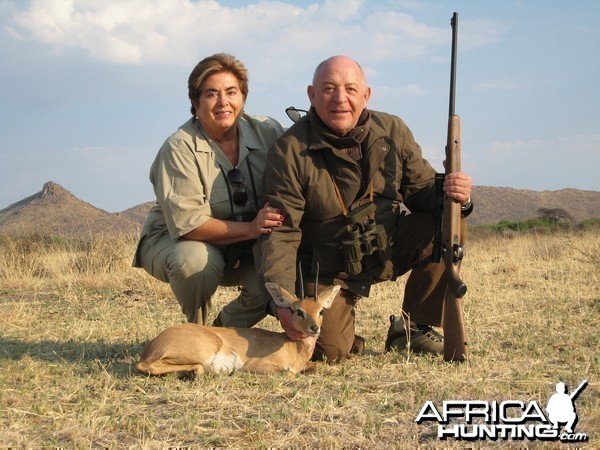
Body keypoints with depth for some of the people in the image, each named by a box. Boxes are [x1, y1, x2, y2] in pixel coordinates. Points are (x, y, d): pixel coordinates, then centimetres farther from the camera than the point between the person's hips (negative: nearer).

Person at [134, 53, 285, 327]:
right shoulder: (180, 148, -21)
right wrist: (250, 228, -35)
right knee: (195, 259, -37)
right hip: (173, 241, -4)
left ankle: (225, 330, 6)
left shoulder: (269, 132, -9)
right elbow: (186, 224, -27)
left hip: (243, 252, 4)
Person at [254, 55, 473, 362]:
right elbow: (278, 233, -20)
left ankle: (413, 329, -2)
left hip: (389, 249, 4)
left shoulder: (393, 132, -3)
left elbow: (421, 189, 2)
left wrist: (449, 195, -24)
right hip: (327, 270, -4)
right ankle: (339, 326, 18)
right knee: (327, 351, -23)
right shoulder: (290, 152, -16)